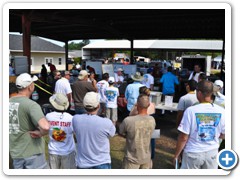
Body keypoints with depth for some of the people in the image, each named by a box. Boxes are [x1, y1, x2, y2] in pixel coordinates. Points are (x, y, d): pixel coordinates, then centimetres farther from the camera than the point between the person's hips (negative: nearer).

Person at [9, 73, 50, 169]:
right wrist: (40, 133, -16)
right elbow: (45, 127, -35)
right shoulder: (31, 104, -21)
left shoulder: (9, 102, 1)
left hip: (15, 152, 6)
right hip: (32, 152, -6)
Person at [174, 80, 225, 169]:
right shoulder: (221, 111, -10)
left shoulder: (191, 111, -20)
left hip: (193, 153, -3)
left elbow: (183, 138, -15)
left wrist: (176, 155, -2)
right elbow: (223, 135, 3)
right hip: (212, 152, 3)